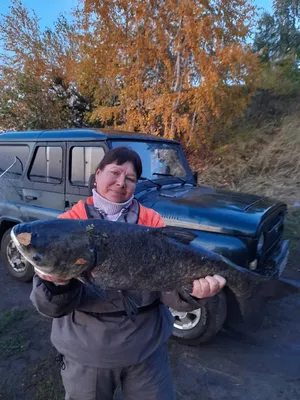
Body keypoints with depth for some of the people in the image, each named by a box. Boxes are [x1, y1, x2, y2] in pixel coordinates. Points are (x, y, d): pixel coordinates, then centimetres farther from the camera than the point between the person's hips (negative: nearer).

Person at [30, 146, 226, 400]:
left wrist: (191, 291, -31)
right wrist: (59, 284, -36)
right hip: (86, 349, 0)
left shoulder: (153, 222, -8)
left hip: (147, 344, 1)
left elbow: (167, 287, -11)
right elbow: (51, 307, -16)